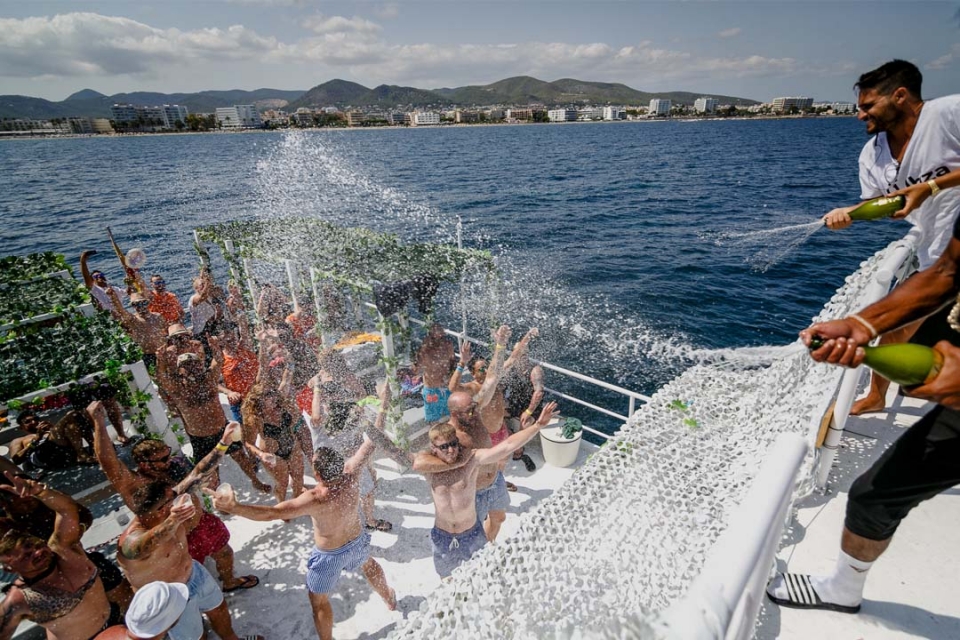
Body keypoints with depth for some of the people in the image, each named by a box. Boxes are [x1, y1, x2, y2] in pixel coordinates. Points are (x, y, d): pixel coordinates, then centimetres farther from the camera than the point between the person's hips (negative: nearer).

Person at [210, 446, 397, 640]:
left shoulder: (315, 499, -40)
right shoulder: (350, 477, -28)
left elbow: (272, 513, -45)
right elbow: (364, 452, -11)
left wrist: (233, 507, -49)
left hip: (330, 555, -5)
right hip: (357, 541, 6)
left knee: (318, 600, 21)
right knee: (368, 564, 37)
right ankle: (390, 598, 61)